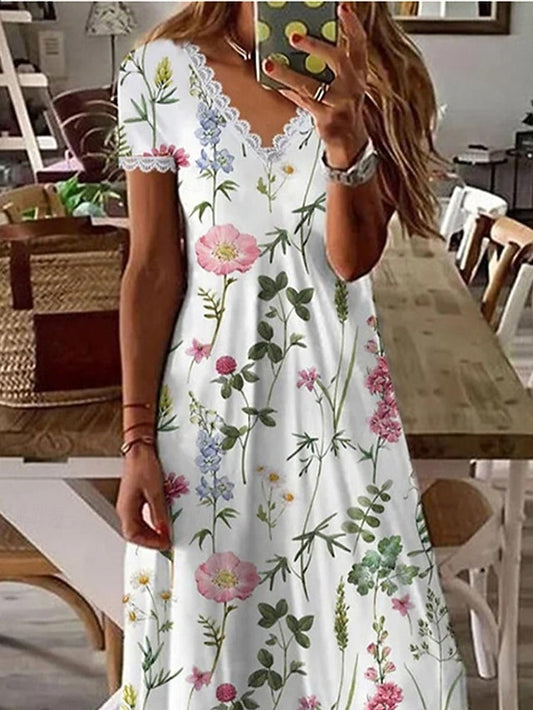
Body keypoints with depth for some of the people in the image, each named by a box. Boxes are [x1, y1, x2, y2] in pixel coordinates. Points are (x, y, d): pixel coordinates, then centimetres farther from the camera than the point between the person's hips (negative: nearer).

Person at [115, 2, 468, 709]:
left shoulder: (373, 73, -2)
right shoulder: (162, 71, -6)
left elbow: (355, 260, -13)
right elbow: (153, 265, -4)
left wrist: (346, 139, -33)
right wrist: (138, 440, -5)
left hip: (339, 389, 1)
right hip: (210, 392, 0)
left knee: (375, 638, 7)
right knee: (208, 630, 12)